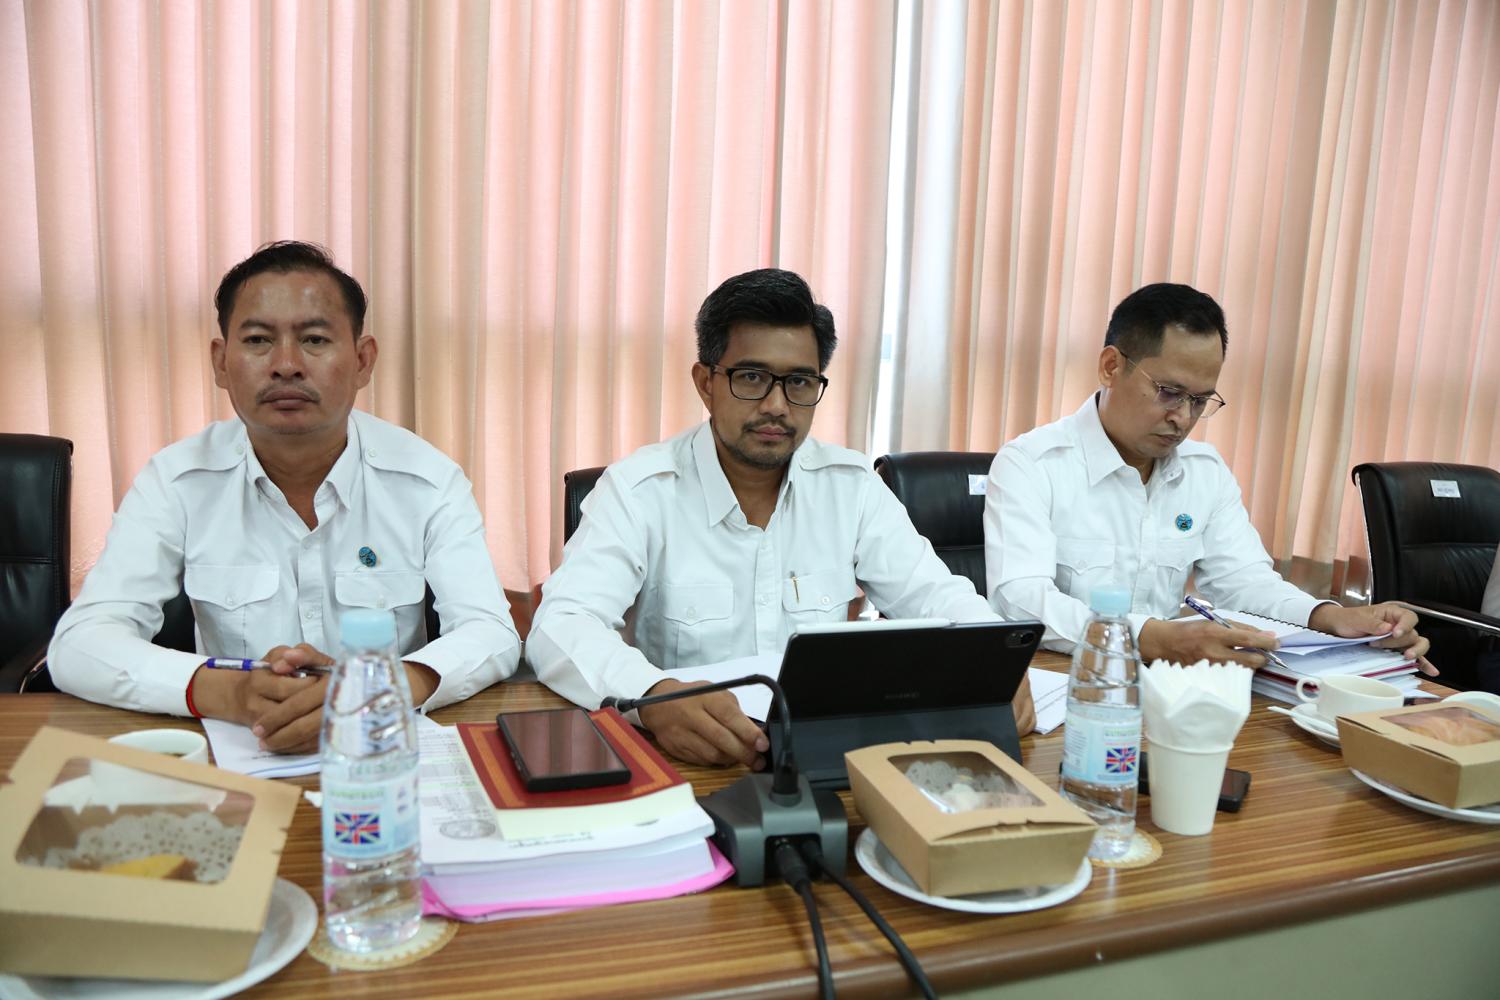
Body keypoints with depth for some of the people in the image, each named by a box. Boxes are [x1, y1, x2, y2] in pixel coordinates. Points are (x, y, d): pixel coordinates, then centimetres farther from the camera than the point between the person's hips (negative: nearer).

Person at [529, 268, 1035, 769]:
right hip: (684, 762, -4)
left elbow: (936, 595, 6)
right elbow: (560, 627, -18)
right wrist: (654, 696, -37)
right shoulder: (639, 489, -7)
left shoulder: (851, 485, 5)